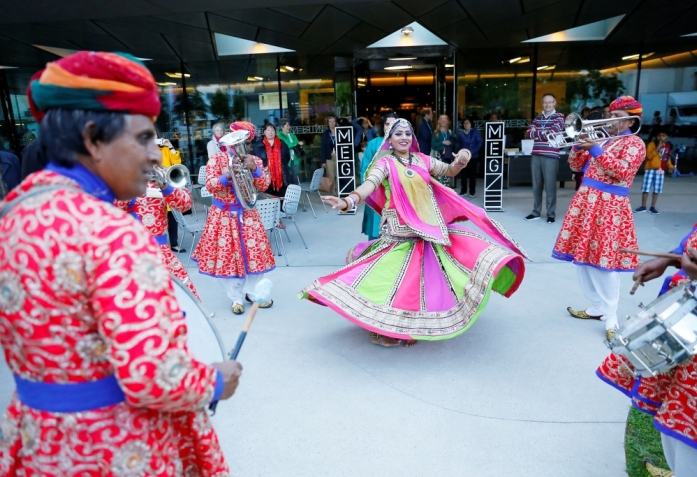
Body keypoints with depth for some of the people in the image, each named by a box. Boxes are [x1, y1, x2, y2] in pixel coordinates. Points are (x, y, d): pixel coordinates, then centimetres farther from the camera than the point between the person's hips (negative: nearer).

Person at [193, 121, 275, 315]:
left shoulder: (254, 160, 4)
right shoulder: (216, 159, -3)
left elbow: (264, 186, -7)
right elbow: (209, 185, -13)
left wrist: (255, 169, -22)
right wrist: (228, 176, -29)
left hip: (247, 214, 2)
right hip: (223, 215, -2)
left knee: (253, 252, 6)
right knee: (226, 255, 2)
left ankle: (251, 292, 26)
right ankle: (236, 298, 18)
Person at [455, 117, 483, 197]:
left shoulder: (475, 131, -2)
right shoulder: (460, 133, 6)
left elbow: (480, 142, -6)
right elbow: (458, 143, 9)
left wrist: (473, 151, -13)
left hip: (473, 156, -2)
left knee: (472, 173, 1)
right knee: (463, 173, 3)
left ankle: (472, 191, 9)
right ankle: (463, 190, 14)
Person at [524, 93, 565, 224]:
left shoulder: (559, 117, 3)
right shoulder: (537, 118, 16)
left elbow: (552, 133, -13)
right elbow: (528, 134, 4)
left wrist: (537, 132, -1)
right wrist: (543, 132, -8)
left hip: (551, 156, -4)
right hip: (536, 155, 5)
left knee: (550, 186, -2)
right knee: (536, 185, 8)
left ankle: (551, 214, 5)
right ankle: (536, 212, 18)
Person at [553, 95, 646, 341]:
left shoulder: (634, 143, -2)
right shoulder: (603, 141, 19)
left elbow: (621, 171, -19)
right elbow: (576, 164, 16)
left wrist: (596, 150, -19)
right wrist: (579, 145, -1)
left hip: (609, 207, -8)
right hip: (586, 202, 8)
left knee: (605, 260, -8)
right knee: (584, 255, 10)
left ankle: (610, 318, 2)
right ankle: (597, 307, 23)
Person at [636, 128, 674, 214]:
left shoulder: (668, 146, 9)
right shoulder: (652, 144, -7)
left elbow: (667, 157, 20)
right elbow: (649, 156, -17)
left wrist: (670, 166, 9)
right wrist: (657, 148, -23)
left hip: (661, 170, 4)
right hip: (650, 169, -4)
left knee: (657, 190, 5)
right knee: (646, 189, -3)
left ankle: (653, 207, 15)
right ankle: (643, 207, 10)